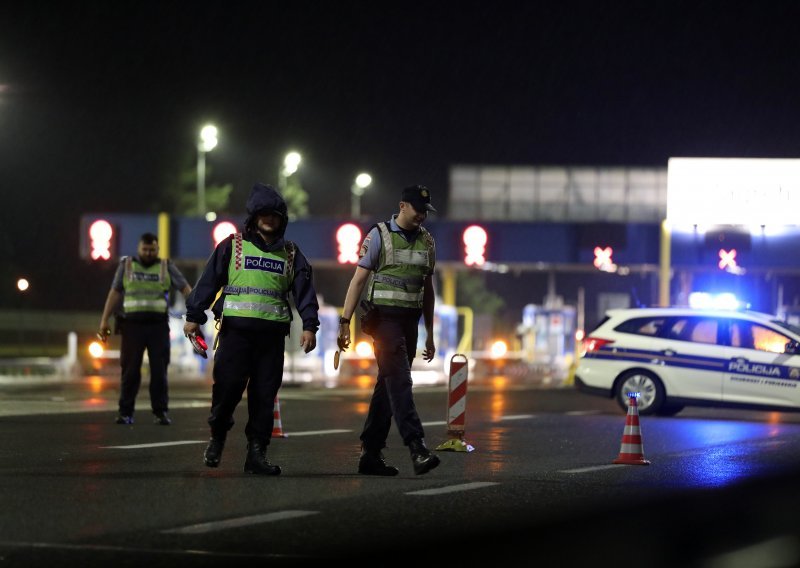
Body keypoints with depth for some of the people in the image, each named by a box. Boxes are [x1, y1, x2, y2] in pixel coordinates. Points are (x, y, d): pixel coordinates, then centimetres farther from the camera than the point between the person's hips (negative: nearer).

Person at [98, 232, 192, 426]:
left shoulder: (166, 267, 8)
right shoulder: (126, 265, 9)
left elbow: (184, 287, 1)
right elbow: (115, 293, 8)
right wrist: (104, 320, 3)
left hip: (158, 325, 0)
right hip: (132, 324, 0)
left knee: (159, 370, -1)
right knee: (130, 370, 0)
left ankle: (161, 412, 4)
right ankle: (126, 412, 4)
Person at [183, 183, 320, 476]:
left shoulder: (291, 255, 16)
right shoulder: (232, 246, 8)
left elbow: (304, 289, 11)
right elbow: (209, 281, 5)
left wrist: (309, 326, -1)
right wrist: (194, 317, -1)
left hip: (272, 334, 2)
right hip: (236, 328, -2)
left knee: (264, 395, 0)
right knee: (228, 386, -6)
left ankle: (257, 453, 3)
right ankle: (217, 437, 18)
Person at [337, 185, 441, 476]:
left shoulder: (426, 241, 12)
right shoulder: (379, 235, -4)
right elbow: (359, 279, -6)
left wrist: (430, 334, 18)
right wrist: (345, 321, -12)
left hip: (409, 321, 6)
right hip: (384, 318, -6)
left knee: (388, 385, 8)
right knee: (399, 381, -16)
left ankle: (371, 453, 13)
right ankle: (417, 449, -26)